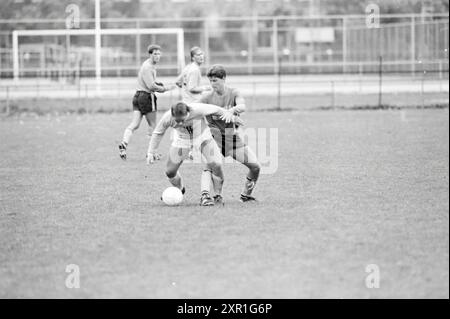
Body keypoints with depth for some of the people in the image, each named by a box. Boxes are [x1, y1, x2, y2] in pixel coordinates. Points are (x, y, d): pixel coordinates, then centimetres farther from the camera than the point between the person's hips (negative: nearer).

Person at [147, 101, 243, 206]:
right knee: (170, 172, 1)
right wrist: (152, 151, -9)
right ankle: (180, 190, 35)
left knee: (216, 165, -16)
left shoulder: (197, 110, -38)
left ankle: (218, 196, 5)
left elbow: (215, 110, -19)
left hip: (202, 136, -1)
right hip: (182, 139, 2)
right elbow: (158, 133, -10)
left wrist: (231, 117, -9)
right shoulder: (167, 118, -31)